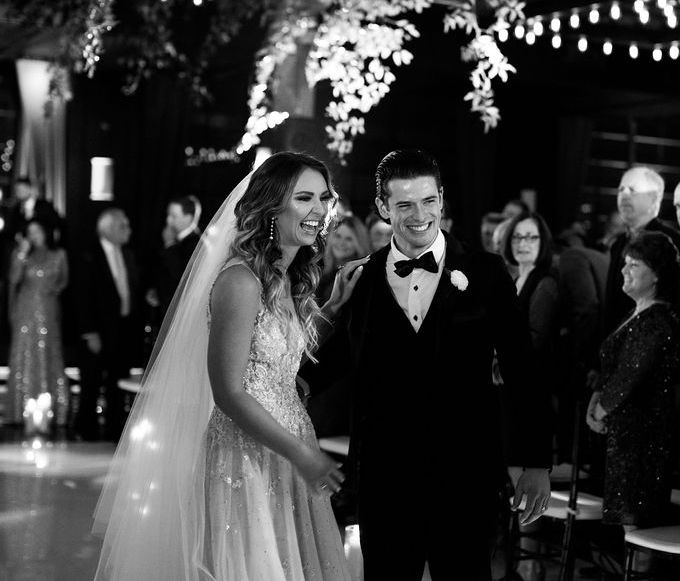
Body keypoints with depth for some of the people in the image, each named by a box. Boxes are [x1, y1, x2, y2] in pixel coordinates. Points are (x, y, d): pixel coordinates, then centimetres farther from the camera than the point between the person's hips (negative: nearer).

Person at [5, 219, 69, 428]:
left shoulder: (58, 255, 7)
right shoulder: (20, 254, 6)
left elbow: (64, 280, 14)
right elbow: (14, 279, -7)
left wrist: (53, 288, -2)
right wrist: (22, 255, -12)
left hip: (49, 311, 0)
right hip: (26, 311, 0)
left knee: (49, 355, -2)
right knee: (24, 355, -3)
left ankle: (52, 409, 1)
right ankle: (22, 410, -1)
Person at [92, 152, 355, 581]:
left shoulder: (292, 279, 10)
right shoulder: (241, 280, -17)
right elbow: (228, 393, -19)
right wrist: (301, 453, -18)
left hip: (287, 456, 8)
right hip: (245, 459, -8)